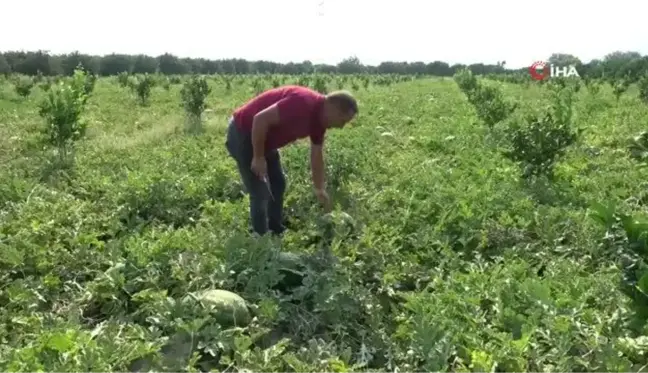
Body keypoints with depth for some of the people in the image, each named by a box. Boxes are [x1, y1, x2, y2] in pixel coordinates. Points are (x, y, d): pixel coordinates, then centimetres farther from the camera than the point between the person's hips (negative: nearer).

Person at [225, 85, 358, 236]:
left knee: (278, 184, 16)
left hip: (265, 139, 10)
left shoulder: (319, 119, 0)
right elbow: (260, 119, -32)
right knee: (261, 192, -8)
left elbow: (317, 156, 11)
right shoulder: (303, 103, -30)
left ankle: (277, 233, 30)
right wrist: (258, 157, -24)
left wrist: (319, 189, 13)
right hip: (242, 133, -10)